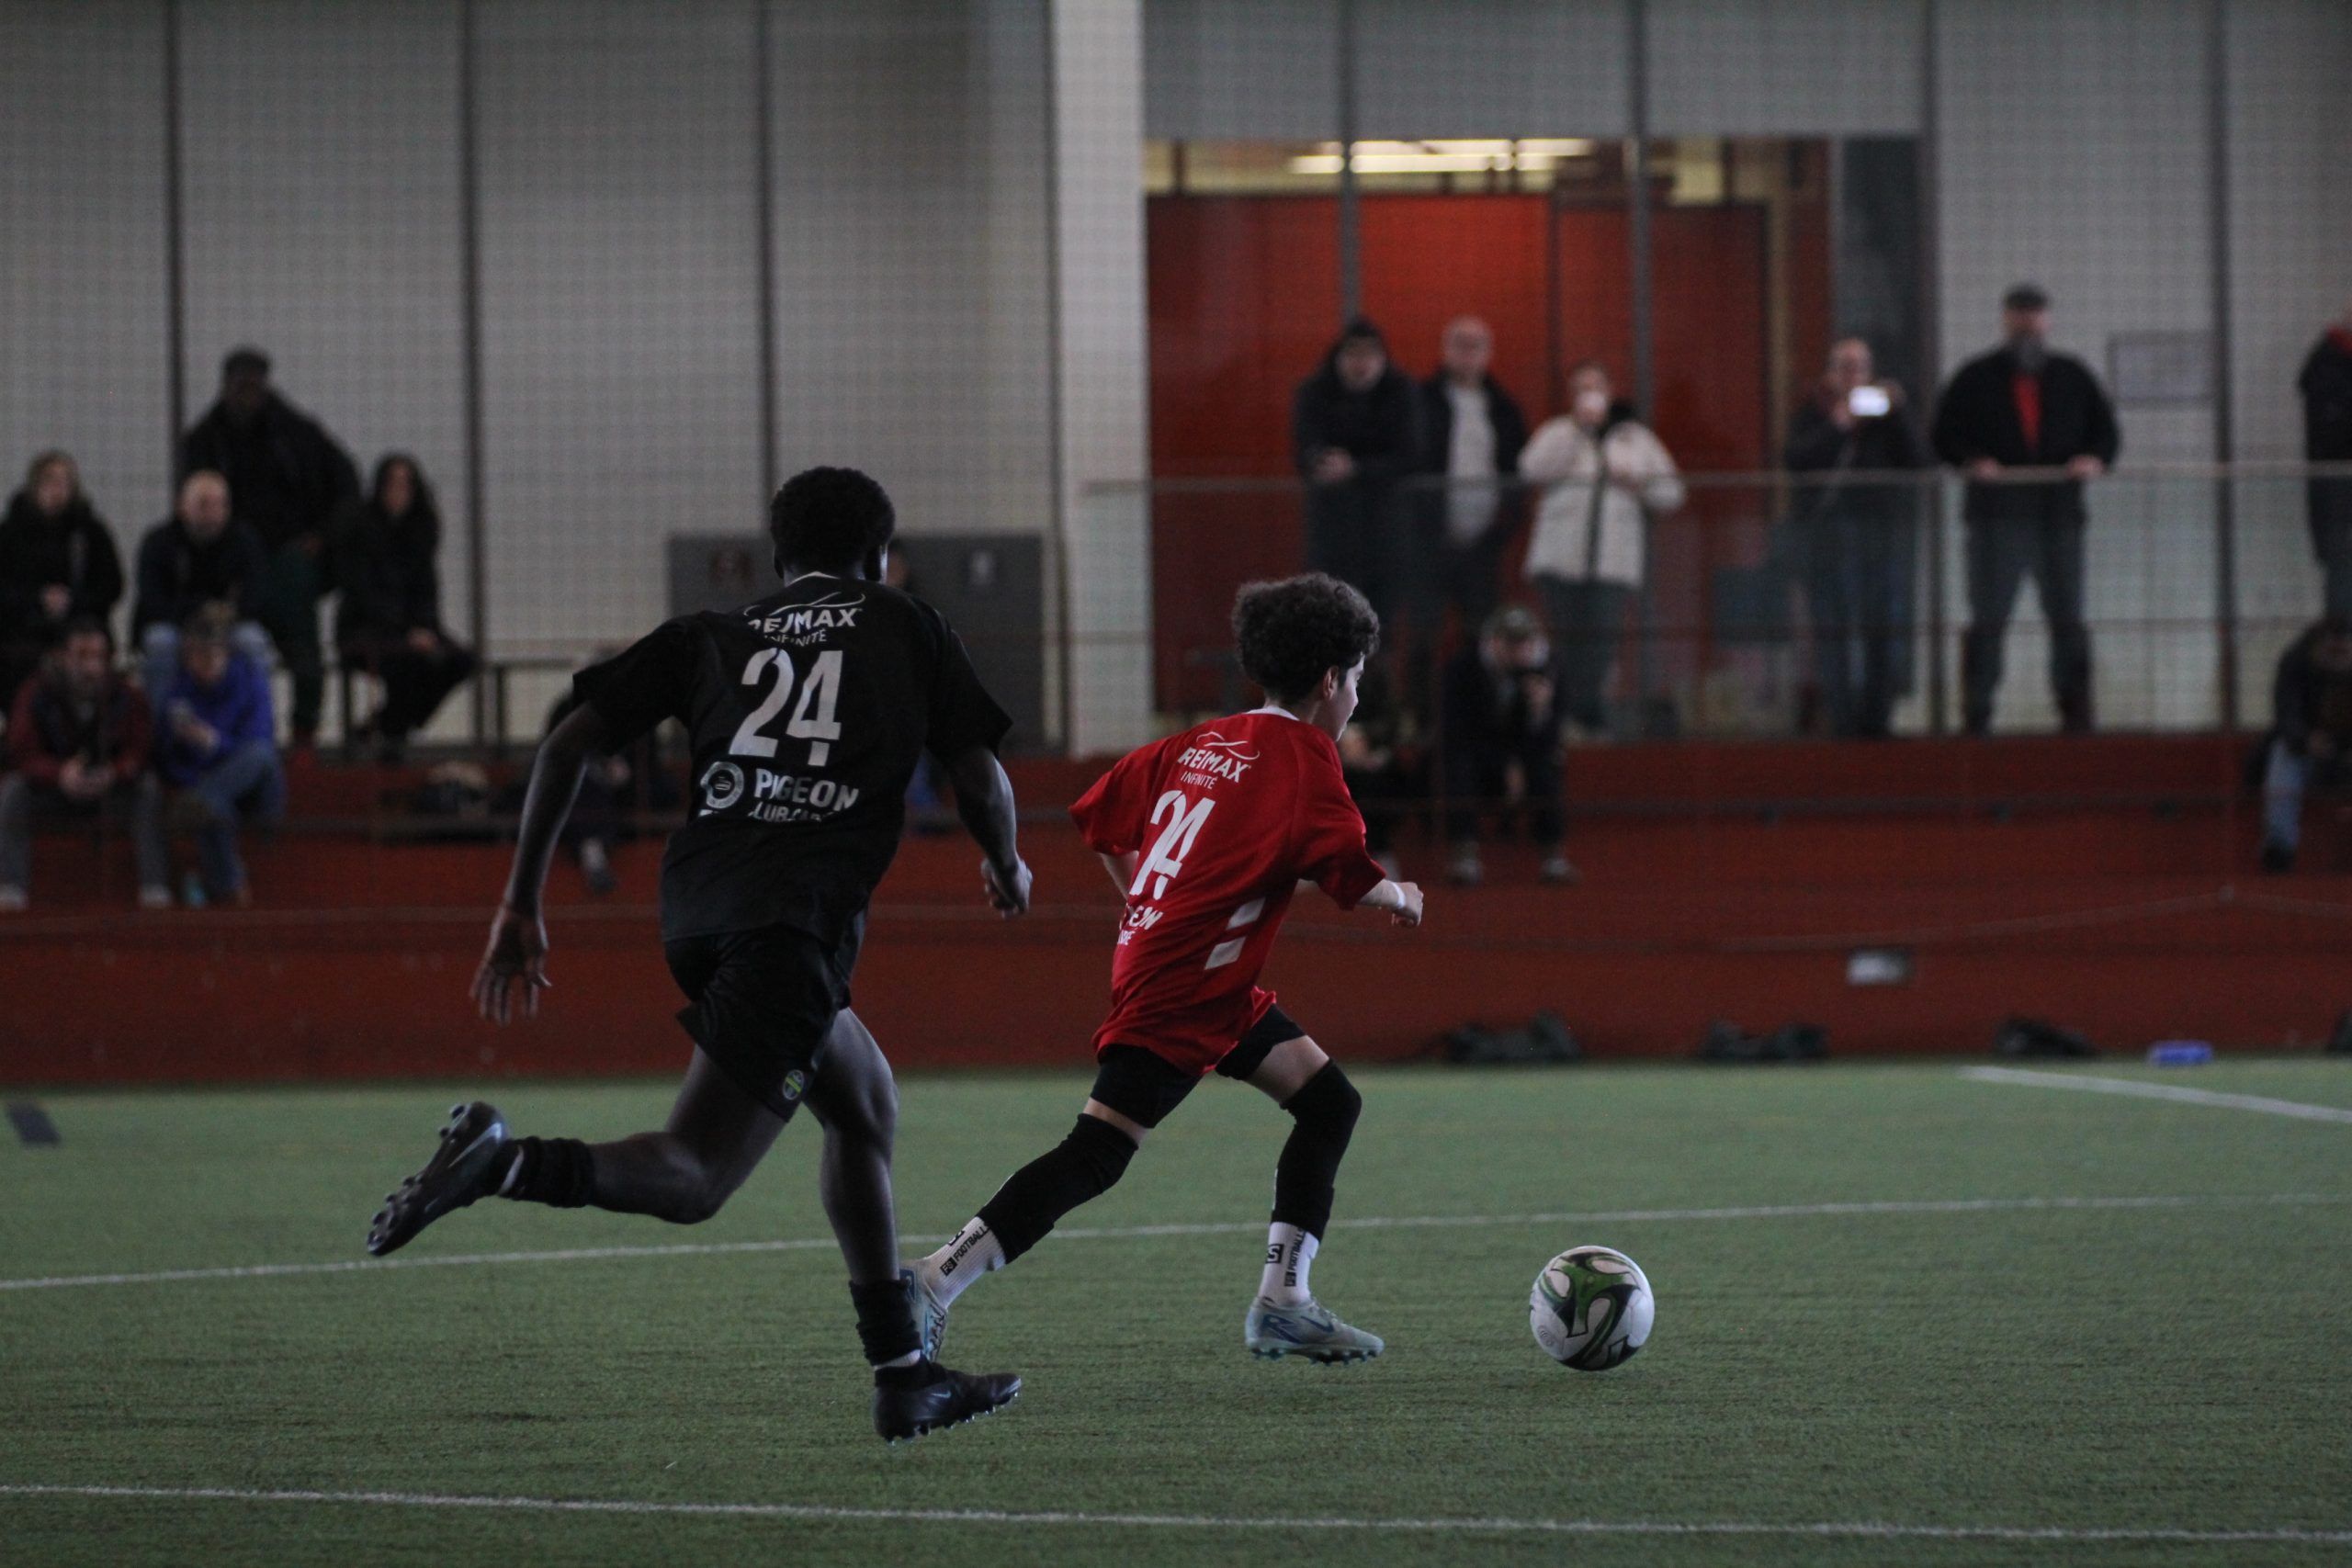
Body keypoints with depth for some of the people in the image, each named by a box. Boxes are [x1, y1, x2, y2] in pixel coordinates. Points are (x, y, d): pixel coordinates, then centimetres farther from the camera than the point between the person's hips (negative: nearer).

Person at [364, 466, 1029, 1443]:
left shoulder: (709, 636, 22)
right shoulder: (903, 627, 16)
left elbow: (568, 745, 12)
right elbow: (981, 783, 14)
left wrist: (521, 906, 15)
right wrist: (1006, 866, 36)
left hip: (697, 912, 6)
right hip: (795, 921, -6)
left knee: (867, 1105, 25)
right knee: (690, 1179, -12)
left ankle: (904, 1377, 26)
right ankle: (505, 1165, -38)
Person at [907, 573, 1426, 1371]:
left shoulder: (1204, 742, 14)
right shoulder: (1305, 757, -10)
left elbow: (1100, 819, 17)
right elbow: (1350, 877, -17)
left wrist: (1149, 907, 27)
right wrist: (1400, 898, 5)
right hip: (1181, 991, -10)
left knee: (1330, 1102, 13)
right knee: (1095, 1156, -13)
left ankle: (1282, 1303, 11)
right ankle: (933, 1284, -15)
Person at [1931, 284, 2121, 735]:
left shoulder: (2073, 378, 14)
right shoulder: (1975, 380, 8)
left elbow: (2107, 432, 16)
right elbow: (1946, 436, 5)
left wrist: (2096, 460, -6)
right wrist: (1972, 462, -15)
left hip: (2059, 516, 2)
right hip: (1997, 518, -2)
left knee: (2069, 621, 2)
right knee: (1988, 622, -5)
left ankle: (2075, 712, 6)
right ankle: (1976, 716, -3)